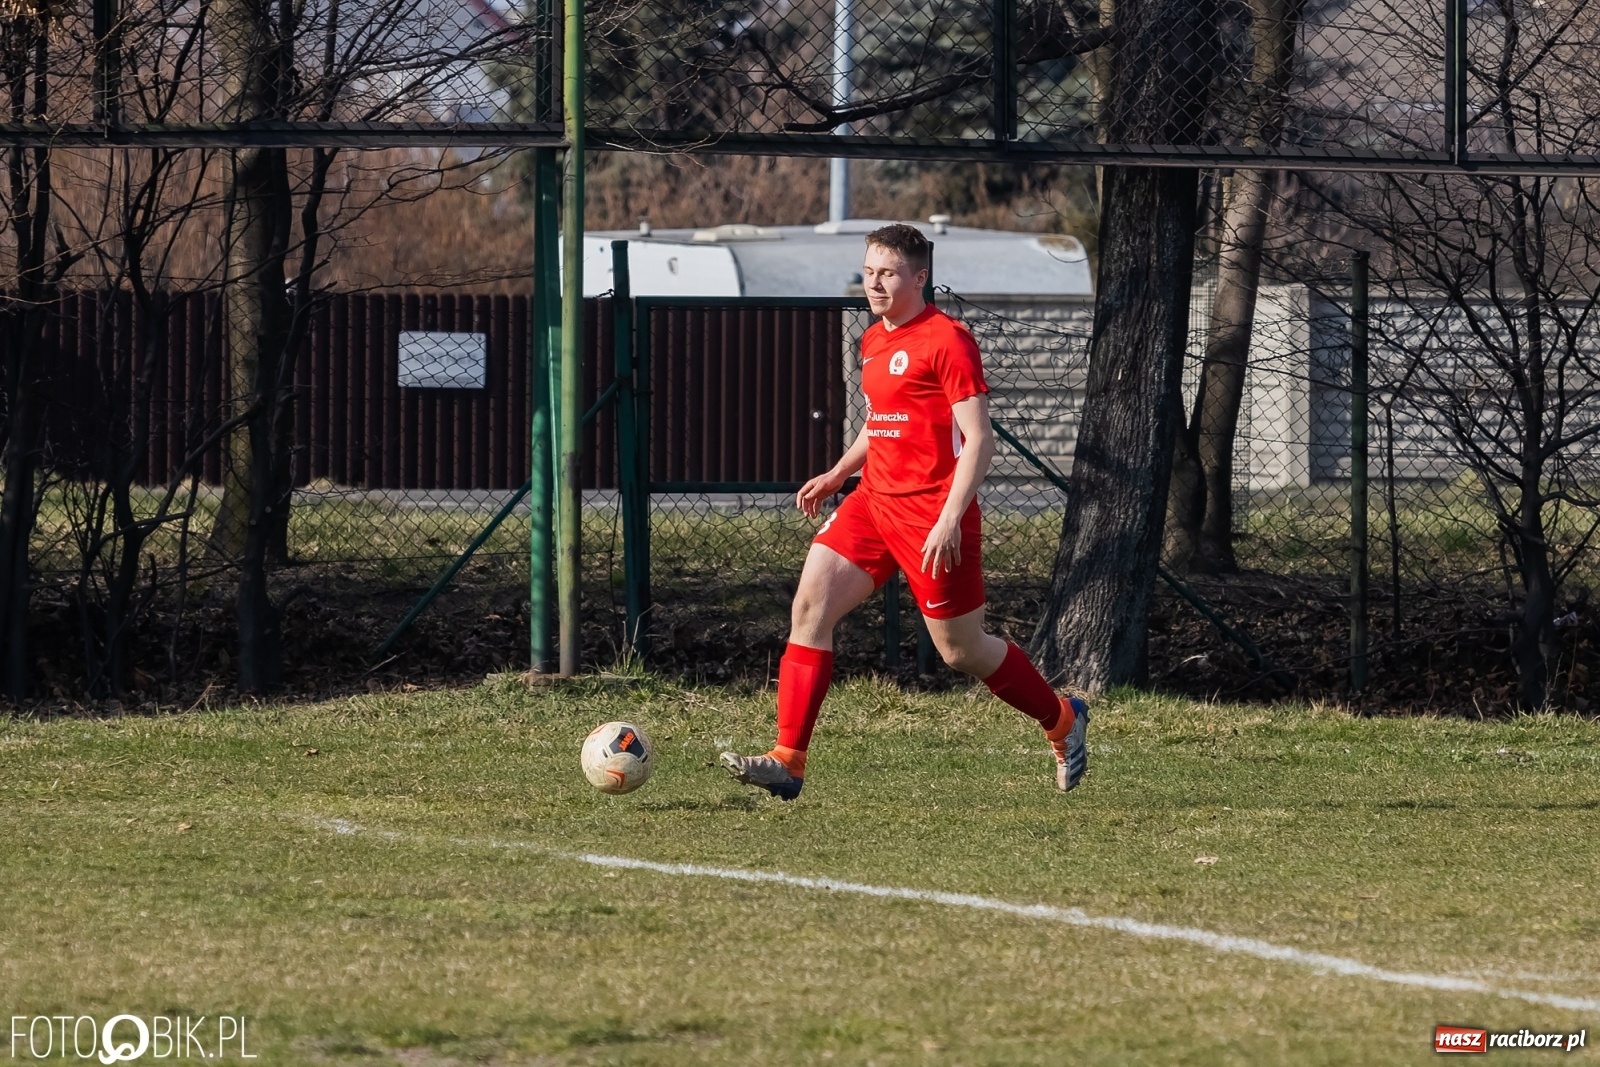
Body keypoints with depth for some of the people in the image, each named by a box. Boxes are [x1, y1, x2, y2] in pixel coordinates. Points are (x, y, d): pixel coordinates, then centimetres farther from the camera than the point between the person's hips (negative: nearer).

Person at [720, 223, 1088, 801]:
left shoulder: (947, 340, -12)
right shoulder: (874, 341, 13)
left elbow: (978, 439, -16)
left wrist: (950, 519, -23)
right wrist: (837, 474, 19)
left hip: (932, 515, -8)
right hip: (874, 502, 8)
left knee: (961, 649, 3)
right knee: (809, 607, -9)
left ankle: (1063, 721, 29)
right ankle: (787, 762, -12)